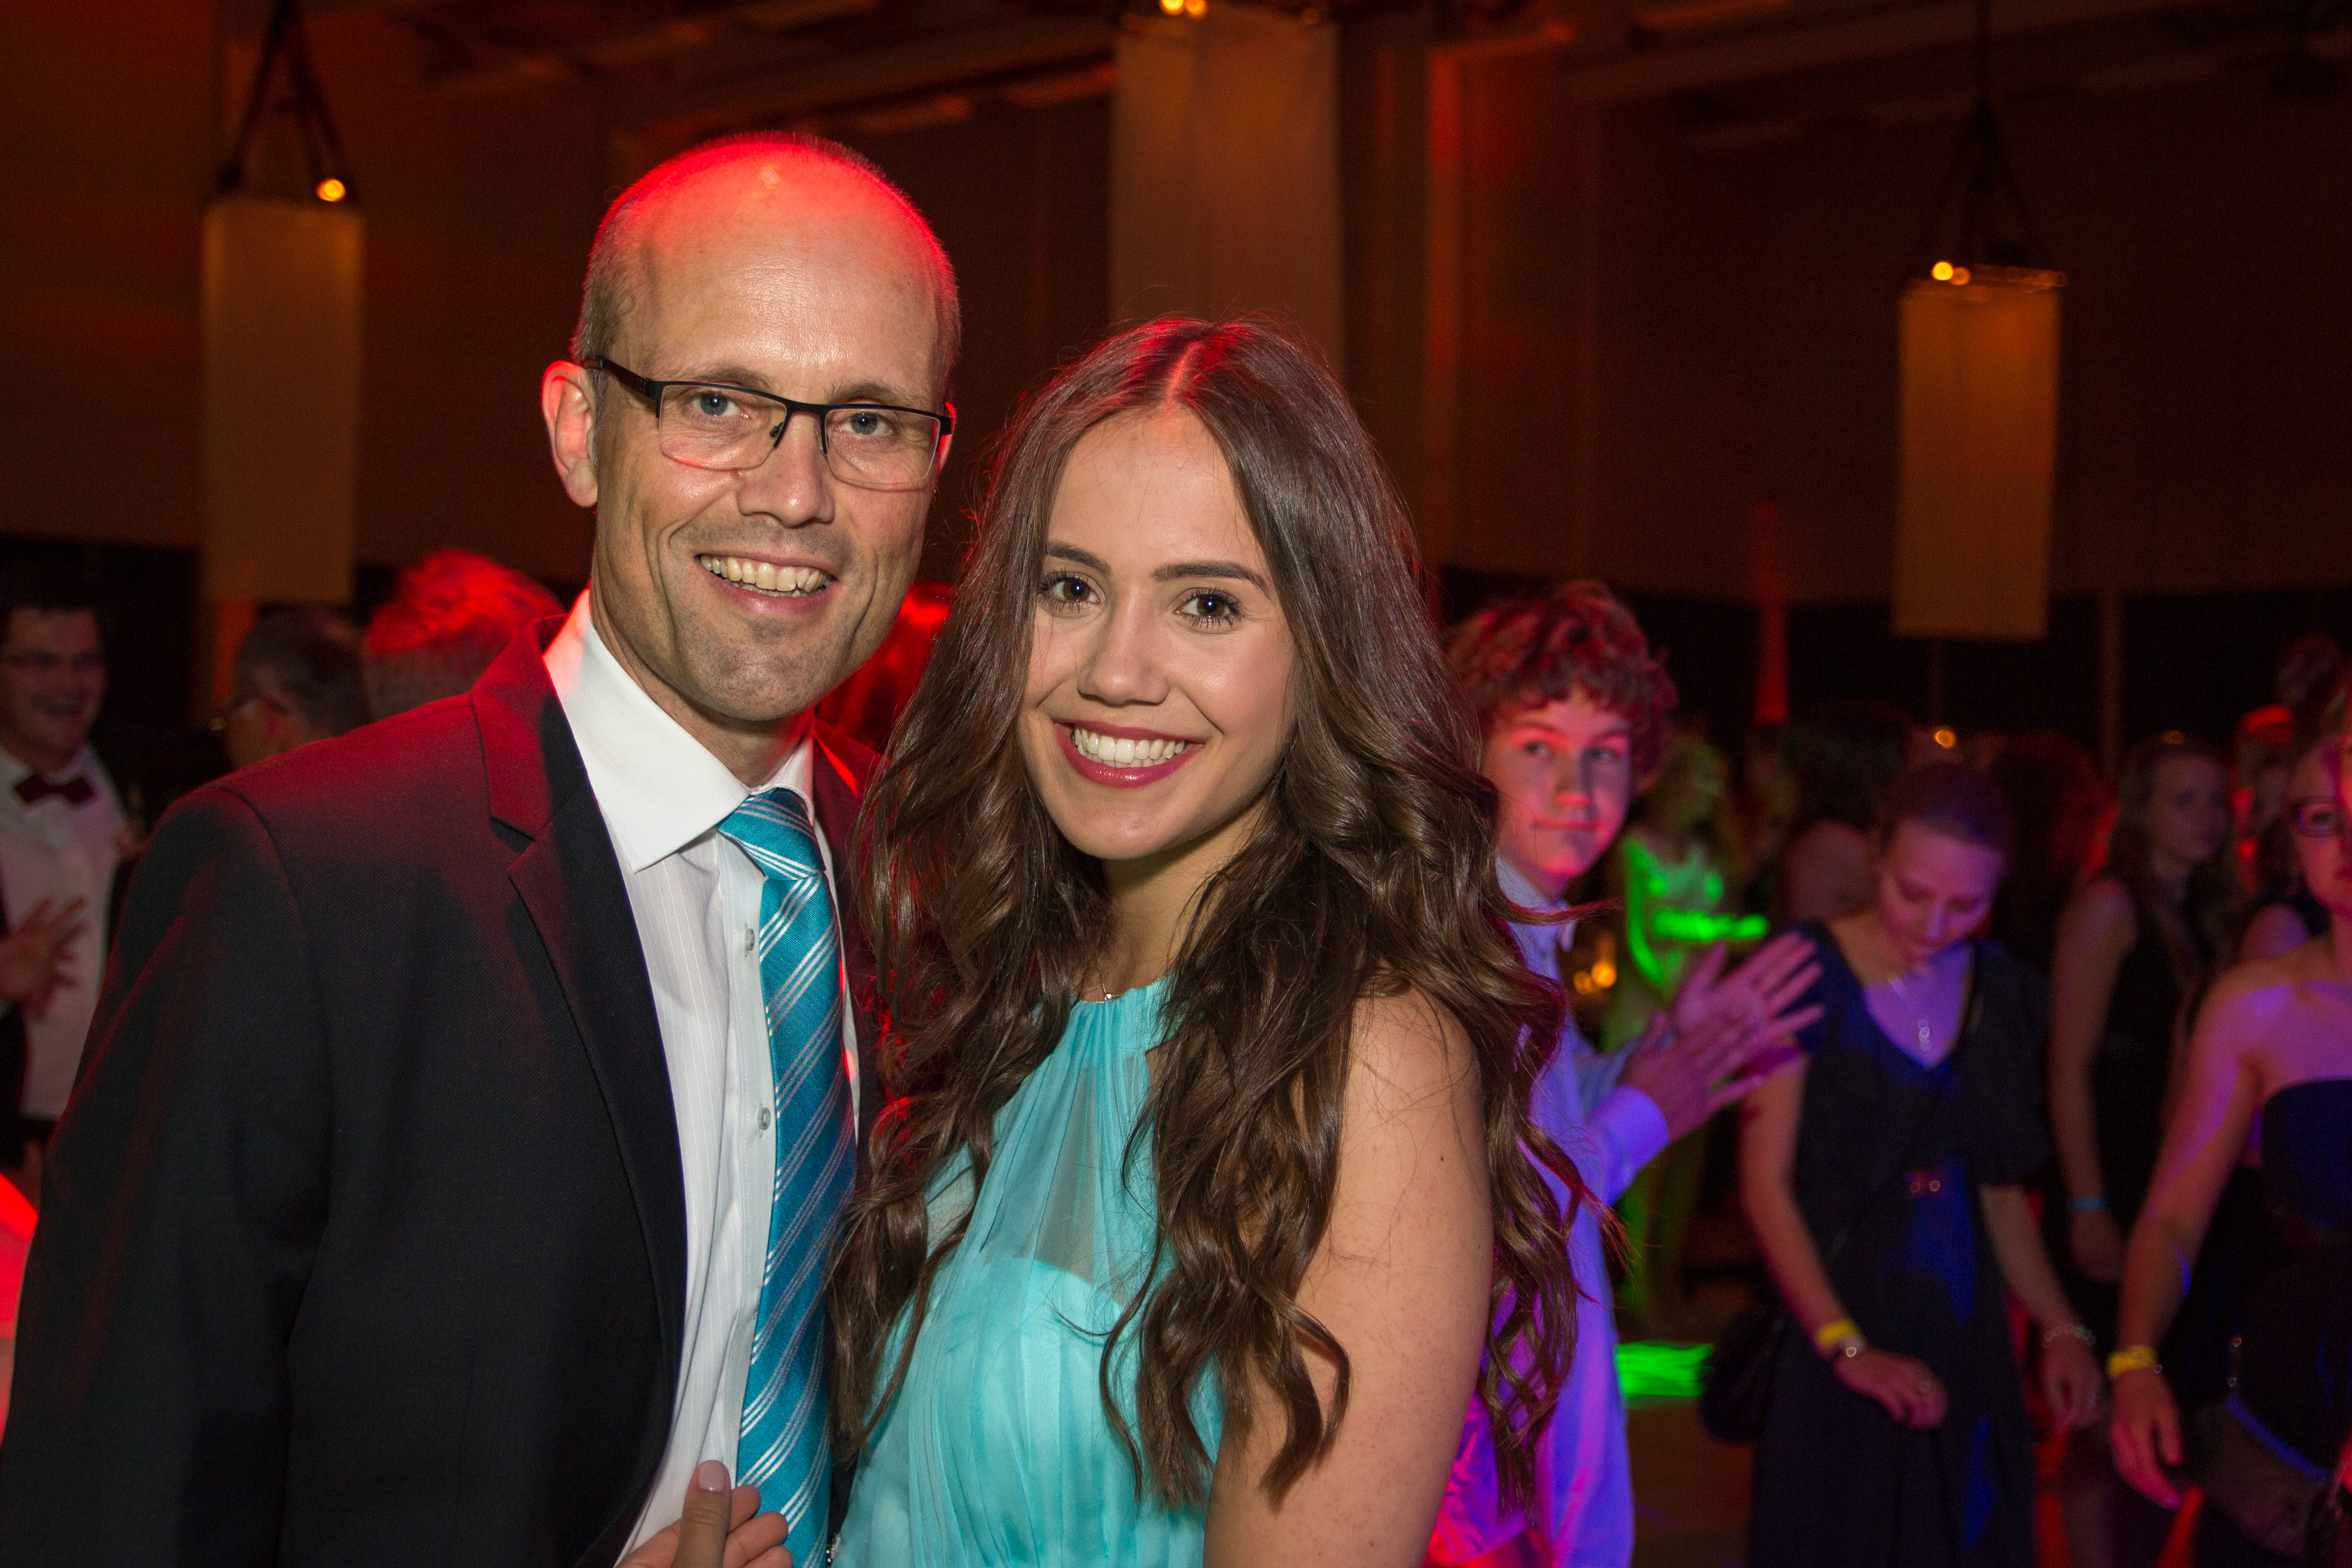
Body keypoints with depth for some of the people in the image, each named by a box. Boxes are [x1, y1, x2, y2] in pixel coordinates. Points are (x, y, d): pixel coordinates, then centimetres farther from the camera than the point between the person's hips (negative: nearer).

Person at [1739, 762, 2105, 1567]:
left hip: (1966, 1348, 5)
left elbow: (2000, 1188, 13)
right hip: (1834, 1339, -5)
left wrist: (2061, 1326, 0)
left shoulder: (2003, 993, 6)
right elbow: (1766, 1182, -11)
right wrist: (1846, 1346, -17)